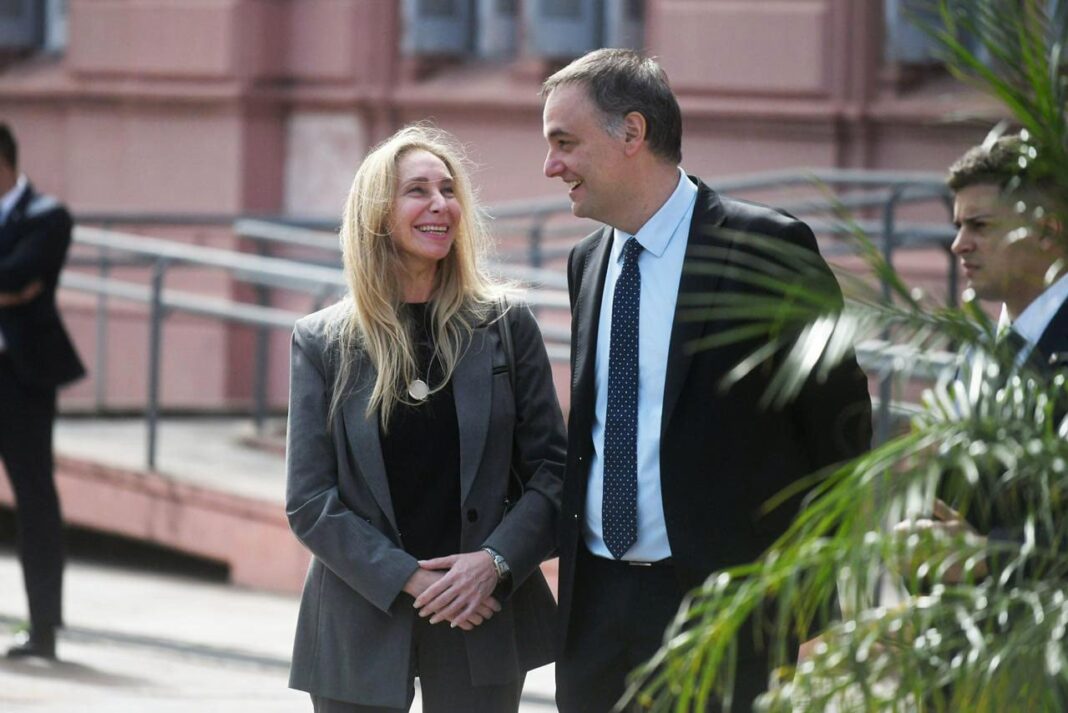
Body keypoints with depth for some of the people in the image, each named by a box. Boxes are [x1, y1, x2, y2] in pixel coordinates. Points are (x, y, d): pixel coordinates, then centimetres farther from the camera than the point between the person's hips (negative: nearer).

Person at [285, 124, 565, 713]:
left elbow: (551, 469, 3)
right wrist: (407, 579, -12)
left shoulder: (507, 327, 3)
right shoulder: (322, 342, 2)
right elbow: (309, 500, -1)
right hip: (360, 627, 0)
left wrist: (494, 561, -13)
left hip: (480, 619, 0)